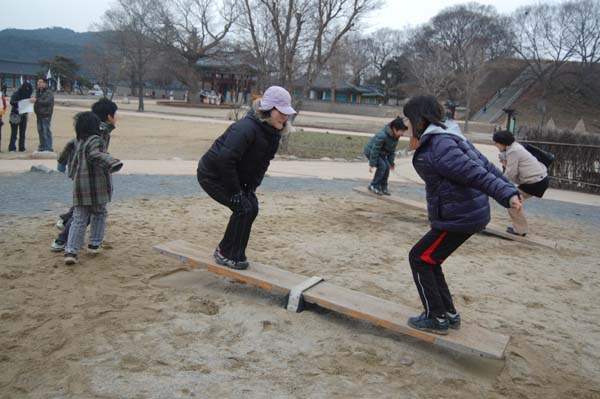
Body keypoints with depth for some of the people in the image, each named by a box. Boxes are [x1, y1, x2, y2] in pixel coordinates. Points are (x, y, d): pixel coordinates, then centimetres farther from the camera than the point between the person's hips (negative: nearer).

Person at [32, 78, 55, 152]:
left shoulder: (48, 92, -9)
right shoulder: (38, 92, 18)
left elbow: (47, 102, -22)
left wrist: (36, 100, -23)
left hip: (46, 115, -9)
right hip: (39, 114, 9)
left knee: (46, 131, -10)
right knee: (40, 130, 12)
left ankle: (48, 147, -7)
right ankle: (42, 146, 20)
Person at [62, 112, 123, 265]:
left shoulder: (78, 143, 15)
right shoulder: (95, 140, -9)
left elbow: (73, 163, 26)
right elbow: (95, 155, -28)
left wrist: (73, 176, 41)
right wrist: (111, 162, -41)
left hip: (79, 186, 6)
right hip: (96, 185, -6)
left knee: (79, 219, 6)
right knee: (99, 213, 17)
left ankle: (71, 250, -6)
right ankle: (94, 244, 22)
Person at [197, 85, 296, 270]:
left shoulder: (273, 132, -3)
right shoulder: (246, 128, -32)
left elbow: (263, 163, 7)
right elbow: (225, 160, -34)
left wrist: (251, 188, -2)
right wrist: (236, 192, -27)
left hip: (231, 175, 9)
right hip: (212, 175, -9)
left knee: (252, 207, 3)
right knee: (242, 208, -16)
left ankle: (230, 252, 19)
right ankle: (226, 254, 2)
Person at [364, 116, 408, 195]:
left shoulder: (396, 137, -9)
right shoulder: (382, 136, -35)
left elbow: (392, 150, 4)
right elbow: (375, 150, -31)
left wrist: (391, 162, 5)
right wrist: (372, 164, -28)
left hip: (381, 153, 8)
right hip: (370, 151, -8)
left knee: (387, 167, -4)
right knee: (382, 166, -20)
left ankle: (383, 187, 8)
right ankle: (373, 186, -10)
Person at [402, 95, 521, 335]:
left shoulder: (437, 148, -20)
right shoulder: (449, 138, 12)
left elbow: (476, 173, -27)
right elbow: (484, 164, 11)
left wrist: (506, 195, -31)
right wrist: (509, 189, 11)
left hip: (458, 219, -10)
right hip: (472, 213, 10)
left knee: (419, 259, 4)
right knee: (428, 260, 19)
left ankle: (436, 318, 12)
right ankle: (449, 314, 27)